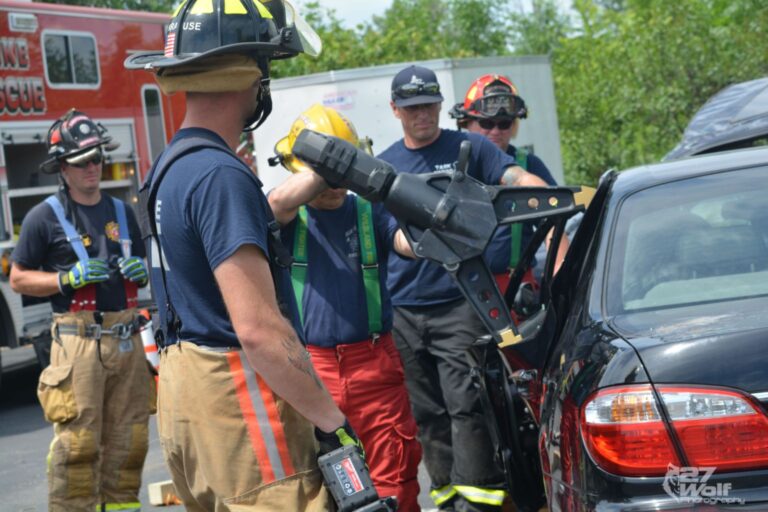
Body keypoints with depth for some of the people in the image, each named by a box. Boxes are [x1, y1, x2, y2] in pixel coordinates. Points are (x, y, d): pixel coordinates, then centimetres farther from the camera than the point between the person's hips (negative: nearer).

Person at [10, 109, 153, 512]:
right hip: (79, 339, -5)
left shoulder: (121, 212, 15)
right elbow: (19, 279, -1)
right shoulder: (45, 217, -1)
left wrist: (142, 270, 2)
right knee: (77, 442, -8)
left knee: (127, 440, 9)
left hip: (127, 338, 5)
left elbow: (143, 264, 26)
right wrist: (70, 278, -14)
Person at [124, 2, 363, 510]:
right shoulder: (221, 175, -19)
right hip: (237, 399, -10)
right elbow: (260, 329, -25)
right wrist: (334, 424, -19)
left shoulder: (171, 165, 13)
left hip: (189, 390, 10)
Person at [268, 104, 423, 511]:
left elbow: (412, 243, -8)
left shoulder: (369, 212, 9)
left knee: (394, 477, 2)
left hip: (374, 363, 1)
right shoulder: (290, 218, 5)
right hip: (311, 366, -1)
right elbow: (279, 201, -19)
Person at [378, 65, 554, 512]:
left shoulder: (469, 148, 2)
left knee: (465, 406, -10)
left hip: (458, 305, -4)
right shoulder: (383, 164, 12)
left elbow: (522, 181, -12)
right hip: (402, 310, 4)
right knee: (428, 414, 9)